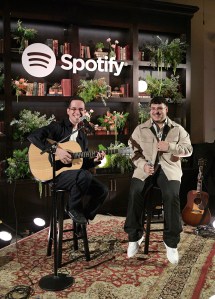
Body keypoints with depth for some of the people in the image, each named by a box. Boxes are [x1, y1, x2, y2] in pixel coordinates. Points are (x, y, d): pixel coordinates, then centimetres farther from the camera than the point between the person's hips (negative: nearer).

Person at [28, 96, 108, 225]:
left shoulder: (83, 135, 16)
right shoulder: (58, 127, -4)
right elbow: (33, 136, -19)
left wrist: (94, 160, -4)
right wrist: (56, 150, -25)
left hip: (76, 174, 7)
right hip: (55, 173, -7)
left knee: (102, 190, -8)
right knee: (85, 175, -33)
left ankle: (84, 217, 9)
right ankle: (73, 209, -9)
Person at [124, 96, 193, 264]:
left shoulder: (178, 129, 13)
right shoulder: (140, 129, 12)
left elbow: (189, 149, 8)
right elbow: (134, 151, 4)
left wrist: (170, 147, -8)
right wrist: (143, 165, -14)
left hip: (169, 168, 0)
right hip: (147, 168, 1)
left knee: (172, 195, -31)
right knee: (135, 192, -29)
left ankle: (171, 241, -14)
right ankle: (135, 236, -10)